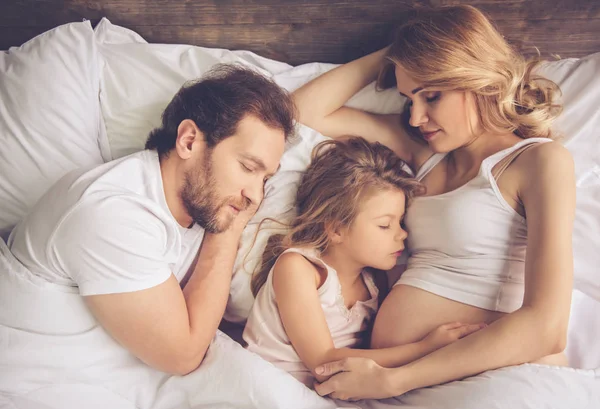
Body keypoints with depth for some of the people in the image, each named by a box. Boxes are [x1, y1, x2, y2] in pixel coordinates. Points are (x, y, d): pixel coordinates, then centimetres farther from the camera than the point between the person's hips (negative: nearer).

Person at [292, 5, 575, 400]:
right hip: (387, 369, 5)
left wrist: (393, 380, -16)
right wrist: (389, 56, 10)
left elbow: (545, 327, -14)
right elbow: (306, 111, 15)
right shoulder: (425, 150, 14)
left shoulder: (542, 160, -3)